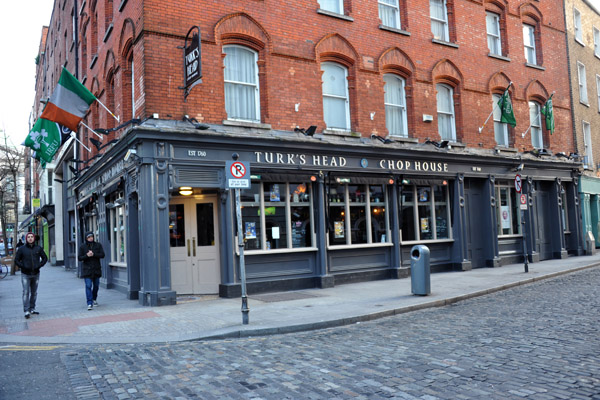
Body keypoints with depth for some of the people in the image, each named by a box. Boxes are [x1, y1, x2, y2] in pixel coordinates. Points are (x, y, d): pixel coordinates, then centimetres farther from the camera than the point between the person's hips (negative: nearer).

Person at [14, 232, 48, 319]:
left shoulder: (38, 248, 4)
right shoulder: (22, 249, -1)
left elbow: (45, 258, 12)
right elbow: (16, 260, 3)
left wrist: (39, 265, -2)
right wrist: (23, 267, -10)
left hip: (36, 274, 3)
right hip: (25, 274, -3)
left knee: (34, 293, 10)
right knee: (26, 293, -9)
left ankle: (32, 308, 20)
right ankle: (26, 311, -8)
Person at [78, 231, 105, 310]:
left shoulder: (98, 245, 2)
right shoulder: (82, 247, 1)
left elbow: (102, 255, -5)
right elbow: (79, 258, -1)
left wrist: (93, 254, -19)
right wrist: (87, 255, -19)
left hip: (96, 269, 2)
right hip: (87, 269, -2)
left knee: (96, 285, 12)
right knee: (88, 286, -11)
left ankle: (94, 299, 35)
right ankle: (90, 304, -13)